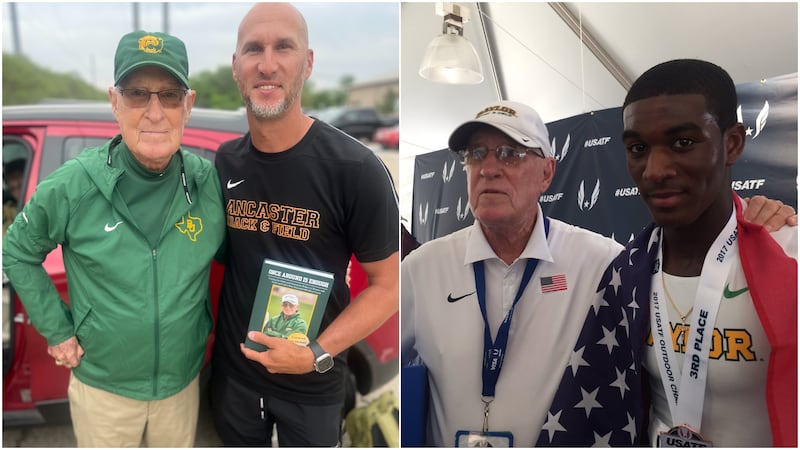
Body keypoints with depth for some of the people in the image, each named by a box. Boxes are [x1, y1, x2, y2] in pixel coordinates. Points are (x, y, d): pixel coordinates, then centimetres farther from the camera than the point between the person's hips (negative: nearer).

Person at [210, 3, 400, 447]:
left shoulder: (355, 169, -20)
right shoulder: (224, 162, -4)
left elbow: (388, 286, -14)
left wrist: (317, 355, -22)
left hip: (312, 385, -3)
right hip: (232, 370, 4)